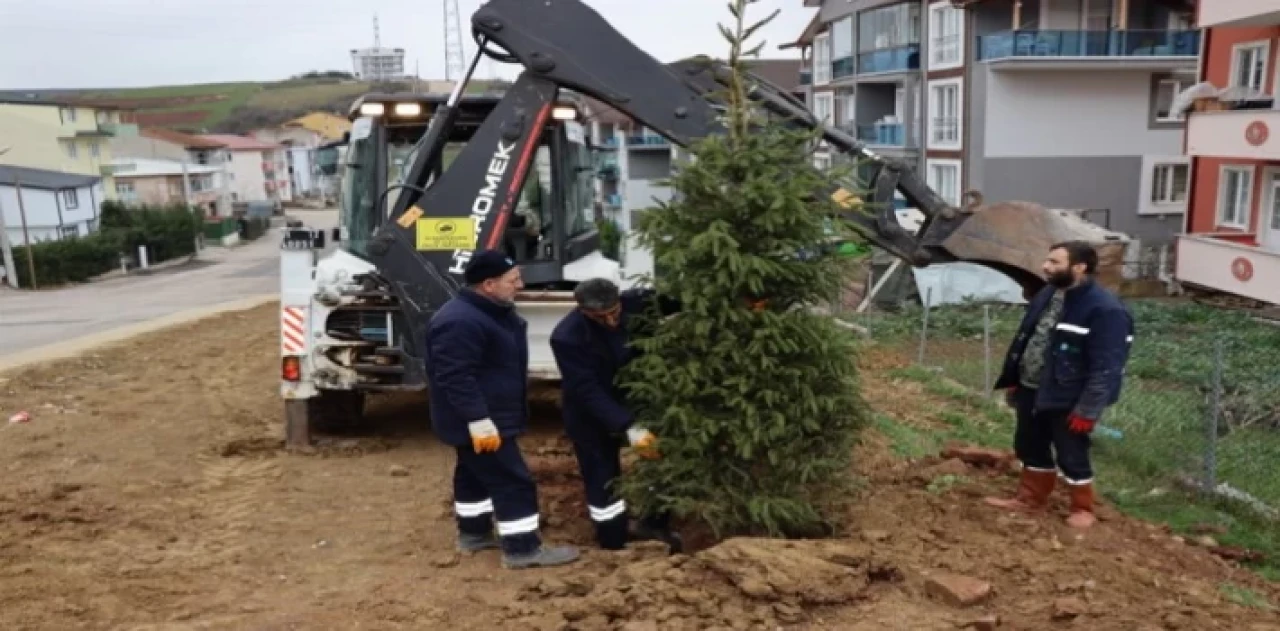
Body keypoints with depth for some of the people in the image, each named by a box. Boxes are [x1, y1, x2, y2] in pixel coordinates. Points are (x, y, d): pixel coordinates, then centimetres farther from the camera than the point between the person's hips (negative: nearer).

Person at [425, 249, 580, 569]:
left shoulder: (491, 311, 9)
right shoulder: (460, 322, -27)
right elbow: (455, 377, -30)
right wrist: (479, 422, -30)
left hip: (491, 417, 11)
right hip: (479, 422, -11)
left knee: (474, 474, 22)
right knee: (513, 481, -6)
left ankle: (473, 533, 36)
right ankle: (522, 548, 3)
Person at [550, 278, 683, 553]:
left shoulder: (634, 303, -21)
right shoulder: (566, 337, -30)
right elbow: (587, 391, -31)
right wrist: (628, 427, -38)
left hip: (635, 399, 4)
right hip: (590, 413, -4)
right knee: (603, 478, 6)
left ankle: (654, 523, 32)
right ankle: (613, 543, 25)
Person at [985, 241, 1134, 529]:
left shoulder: (1105, 310, -21)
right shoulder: (1047, 295, 7)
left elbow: (1106, 367, -21)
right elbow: (1023, 339, 15)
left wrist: (1088, 409, -21)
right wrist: (1011, 380, 18)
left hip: (1067, 399, -8)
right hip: (1030, 390, 8)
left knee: (1071, 456, 6)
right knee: (1031, 448, 20)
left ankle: (1083, 509, 26)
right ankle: (1030, 497, 37)